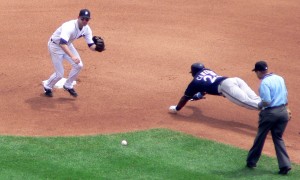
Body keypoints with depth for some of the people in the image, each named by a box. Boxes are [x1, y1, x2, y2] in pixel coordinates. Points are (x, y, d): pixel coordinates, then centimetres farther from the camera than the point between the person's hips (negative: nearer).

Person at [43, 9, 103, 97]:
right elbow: (62, 43, -51)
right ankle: (47, 87, 24)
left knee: (78, 65, -3)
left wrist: (97, 47, -34)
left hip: (67, 45, 7)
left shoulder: (86, 29, -13)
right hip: (55, 46, -7)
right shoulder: (69, 27, -37)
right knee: (59, 74, -6)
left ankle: (68, 86, 19)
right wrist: (72, 56, -62)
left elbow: (91, 46, -10)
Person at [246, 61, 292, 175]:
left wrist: (259, 105, -2)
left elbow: (266, 101, -22)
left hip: (270, 113, -6)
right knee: (278, 138, 13)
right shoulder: (279, 78, 8)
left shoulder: (264, 83, -16)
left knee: (260, 137, 12)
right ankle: (285, 164, -1)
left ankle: (251, 161, 27)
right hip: (283, 111, 6)